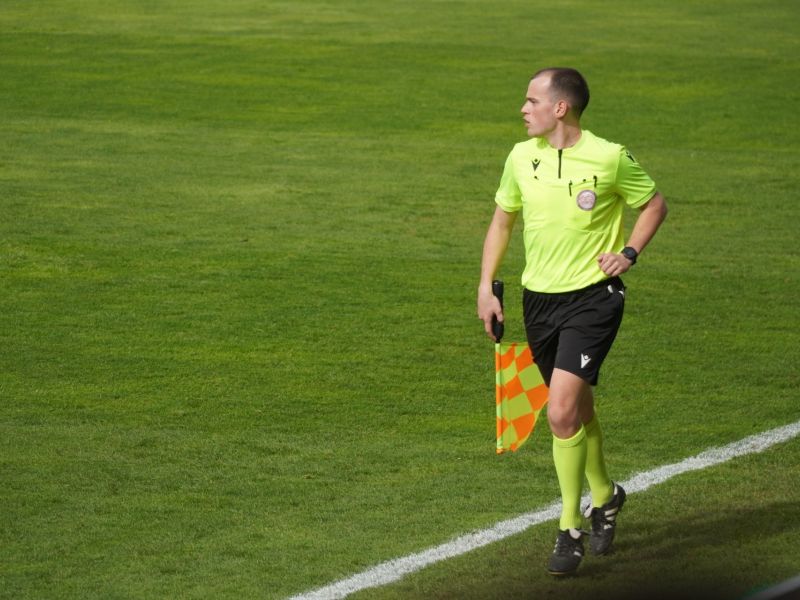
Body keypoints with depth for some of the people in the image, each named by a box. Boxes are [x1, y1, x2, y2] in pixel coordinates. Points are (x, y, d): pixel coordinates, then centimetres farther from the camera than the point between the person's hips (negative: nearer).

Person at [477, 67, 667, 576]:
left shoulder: (610, 158, -10)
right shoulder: (521, 157, 2)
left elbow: (655, 204, 6)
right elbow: (502, 220, 16)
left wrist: (629, 253, -7)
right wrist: (486, 287, 10)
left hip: (593, 297, -5)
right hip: (539, 299, 5)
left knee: (562, 412, -17)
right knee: (578, 410, 15)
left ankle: (571, 529, -7)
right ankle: (604, 496, 40)